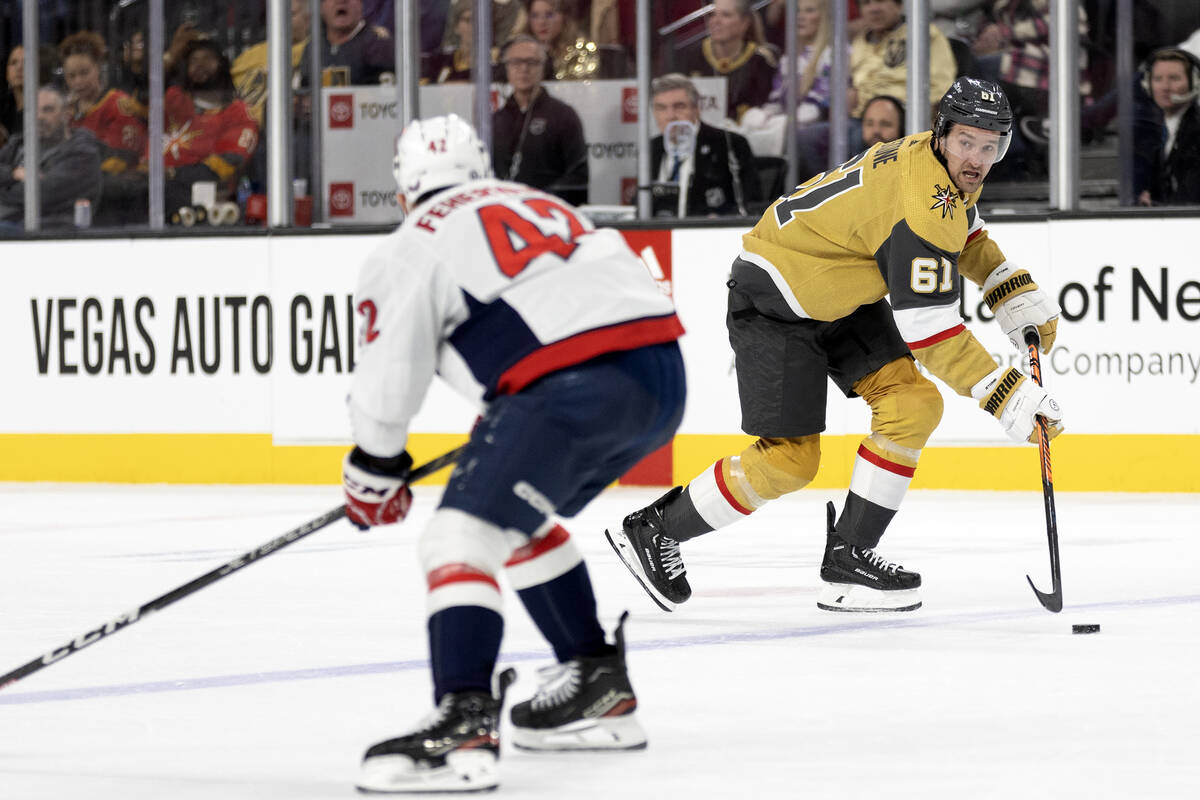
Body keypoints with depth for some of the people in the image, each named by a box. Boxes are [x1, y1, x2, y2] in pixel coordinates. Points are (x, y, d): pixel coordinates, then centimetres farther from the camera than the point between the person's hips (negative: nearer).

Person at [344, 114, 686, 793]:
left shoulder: (412, 247, 9)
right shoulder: (538, 202, 31)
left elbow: (389, 371, 8)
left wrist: (374, 471, 25)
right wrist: (506, 430, 47)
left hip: (577, 384, -8)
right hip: (662, 378, 8)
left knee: (465, 534, -12)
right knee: (518, 517, 28)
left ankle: (465, 724, -31)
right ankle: (600, 689, 31)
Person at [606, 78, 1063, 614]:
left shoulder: (952, 172, -2)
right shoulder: (922, 200, -32)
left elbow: (967, 239, 22)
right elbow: (927, 331, -31)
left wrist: (1016, 296, 9)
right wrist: (1007, 395, -30)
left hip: (843, 298, 9)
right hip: (773, 302, -9)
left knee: (913, 404, -8)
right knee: (790, 459, -10)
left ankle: (847, 557, -1)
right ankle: (654, 530, 9)